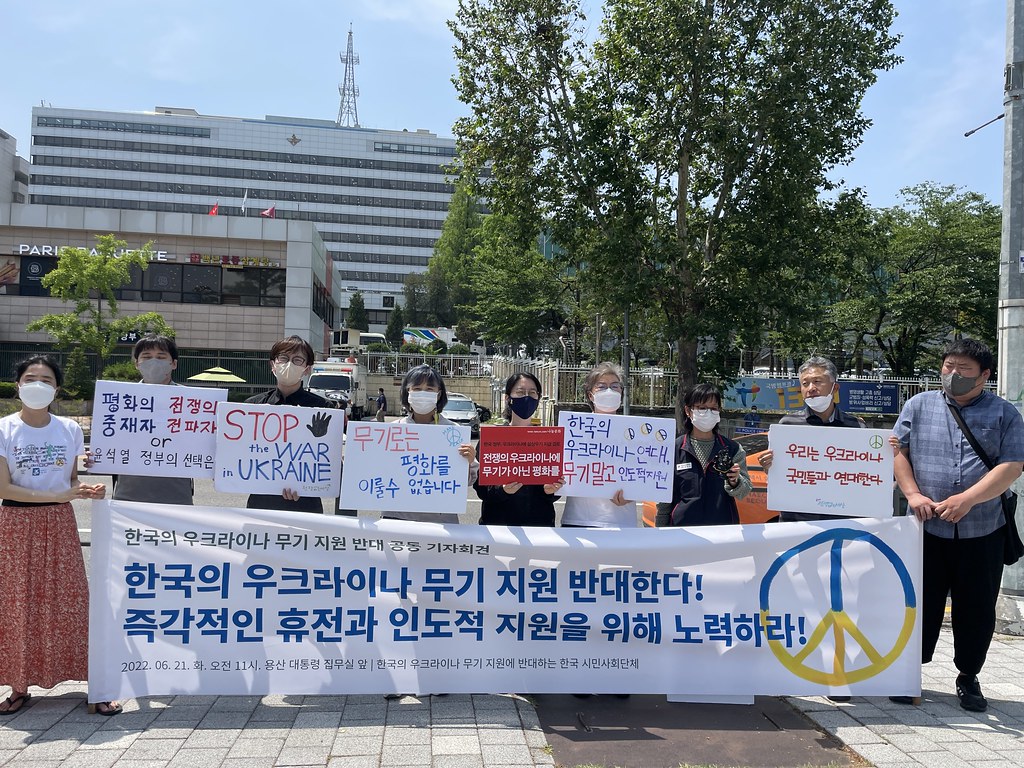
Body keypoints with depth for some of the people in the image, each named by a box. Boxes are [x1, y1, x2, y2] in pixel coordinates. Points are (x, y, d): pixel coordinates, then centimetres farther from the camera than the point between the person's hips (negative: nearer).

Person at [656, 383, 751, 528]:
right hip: (682, 525, -1)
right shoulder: (675, 449, -2)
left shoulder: (733, 449, 2)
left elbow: (744, 492, 0)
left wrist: (735, 482, -20)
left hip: (724, 527, 1)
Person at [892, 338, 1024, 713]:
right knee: (920, 603, 7)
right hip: (927, 529, 0)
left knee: (977, 609, 9)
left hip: (983, 531, 0)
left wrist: (966, 500, -17)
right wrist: (913, 495, -10)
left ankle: (968, 677, 26)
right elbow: (898, 451, 4)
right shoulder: (919, 405, 7)